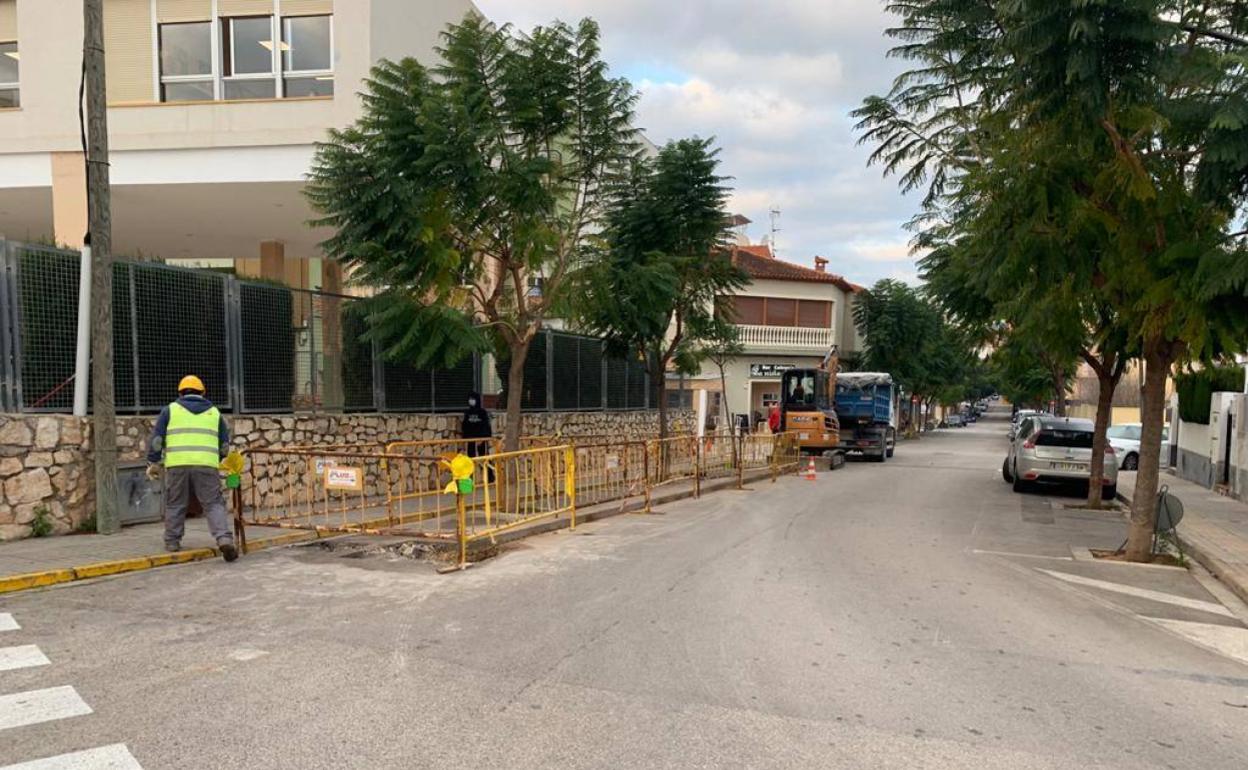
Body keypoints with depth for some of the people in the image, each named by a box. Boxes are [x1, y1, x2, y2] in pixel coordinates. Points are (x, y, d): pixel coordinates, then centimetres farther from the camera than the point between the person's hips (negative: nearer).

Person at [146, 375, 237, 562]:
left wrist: (153, 462, 13)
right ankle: (225, 539, -15)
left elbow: (157, 438, 9)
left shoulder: (171, 409, 14)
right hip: (206, 465, 0)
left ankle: (172, 542, 20)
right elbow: (225, 444, 21)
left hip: (177, 464, 0)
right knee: (214, 504, 1)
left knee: (175, 505, 14)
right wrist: (216, 459, 36)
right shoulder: (214, 412, 19)